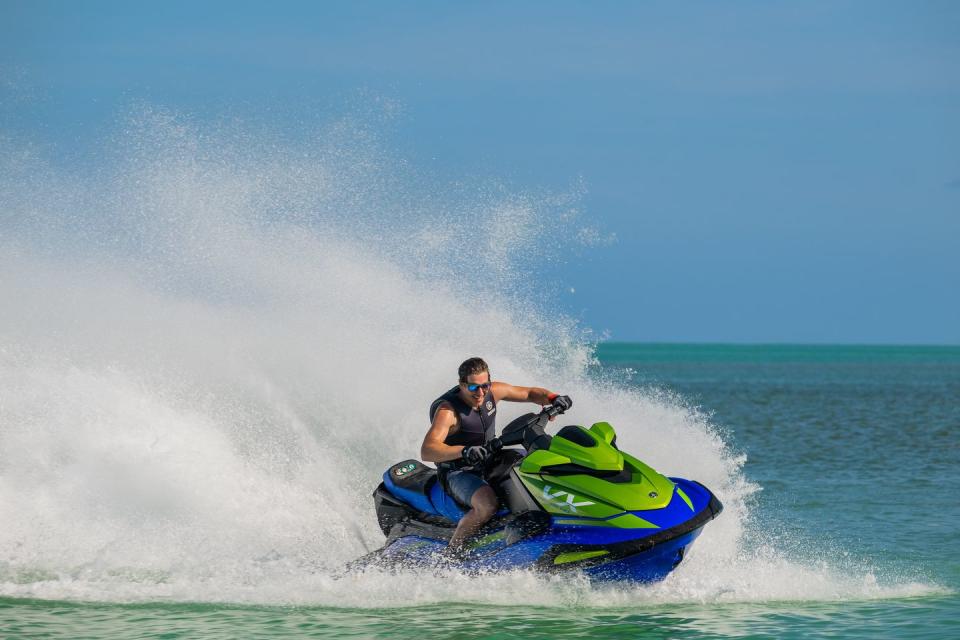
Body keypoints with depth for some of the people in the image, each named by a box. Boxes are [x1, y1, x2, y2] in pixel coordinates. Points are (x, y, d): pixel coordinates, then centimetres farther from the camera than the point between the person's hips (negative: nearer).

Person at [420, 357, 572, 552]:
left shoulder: (492, 392, -6)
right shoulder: (447, 410, -26)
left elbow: (529, 393, 9)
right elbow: (426, 451, -38)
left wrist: (553, 399, -13)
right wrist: (464, 451, -54)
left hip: (489, 461, 8)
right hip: (459, 474, -8)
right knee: (488, 504, -37)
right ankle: (454, 548, -18)